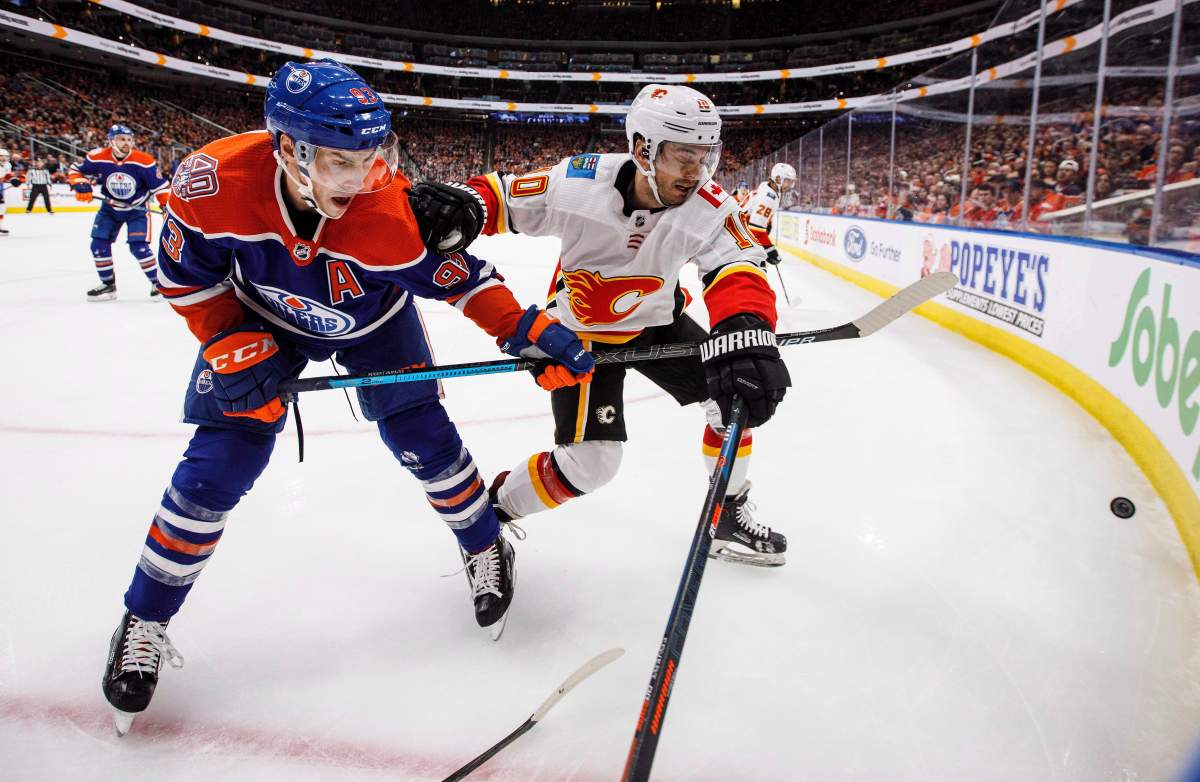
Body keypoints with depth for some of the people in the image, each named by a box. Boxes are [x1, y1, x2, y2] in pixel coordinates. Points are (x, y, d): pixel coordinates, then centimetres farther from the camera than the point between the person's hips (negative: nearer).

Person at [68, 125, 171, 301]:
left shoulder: (144, 161, -22)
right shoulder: (97, 158, -16)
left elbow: (159, 185, -13)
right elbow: (76, 169, -1)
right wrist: (79, 184, -20)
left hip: (137, 209, -3)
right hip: (110, 208, 4)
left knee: (139, 247, -17)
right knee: (99, 245, 0)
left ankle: (158, 283, -1)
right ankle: (108, 285, 16)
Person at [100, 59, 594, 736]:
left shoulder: (393, 211, -36)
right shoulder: (213, 181, -33)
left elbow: (460, 277, -22)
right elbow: (188, 274, -14)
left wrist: (529, 331, -30)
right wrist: (230, 343, -21)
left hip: (371, 320, 0)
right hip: (262, 316, 0)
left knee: (421, 436, -6)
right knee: (219, 465, -5)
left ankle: (486, 547, 24)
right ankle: (145, 621, 16)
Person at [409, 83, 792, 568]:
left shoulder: (708, 207, -22)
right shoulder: (580, 181, -27)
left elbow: (739, 273, -37)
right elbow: (501, 195, -16)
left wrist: (744, 332, -59)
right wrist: (463, 204, -41)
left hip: (657, 322, 4)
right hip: (582, 332, -4)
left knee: (737, 393, -3)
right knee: (590, 464, -13)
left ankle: (729, 516, 19)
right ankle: (492, 510, 14)